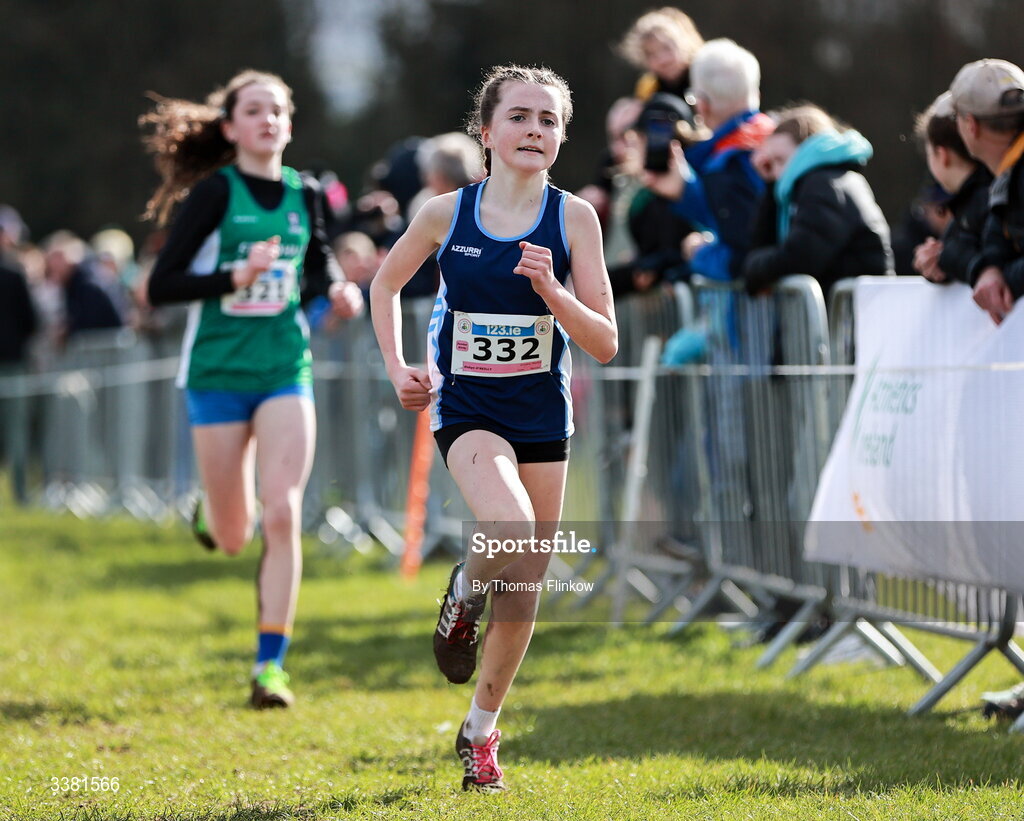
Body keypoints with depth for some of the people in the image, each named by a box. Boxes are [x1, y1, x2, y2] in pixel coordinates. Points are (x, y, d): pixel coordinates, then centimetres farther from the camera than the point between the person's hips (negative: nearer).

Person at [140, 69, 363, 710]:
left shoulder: (305, 195, 4)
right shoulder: (214, 193, -8)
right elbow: (160, 285, -10)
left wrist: (341, 291, 2)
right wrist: (235, 277, -23)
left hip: (286, 369, 2)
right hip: (218, 374, -2)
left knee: (282, 515, -14)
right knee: (233, 538, 6)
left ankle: (271, 664, -9)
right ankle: (209, 511, 45)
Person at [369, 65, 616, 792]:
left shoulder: (573, 217, -7)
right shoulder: (448, 213, -7)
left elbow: (605, 344, -8)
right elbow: (387, 283, 12)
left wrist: (552, 291, -24)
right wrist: (397, 366, 2)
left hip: (542, 417, 2)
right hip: (468, 410, -2)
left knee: (523, 596, 7)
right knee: (512, 530, -31)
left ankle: (480, 731, 27)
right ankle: (463, 596, 3)